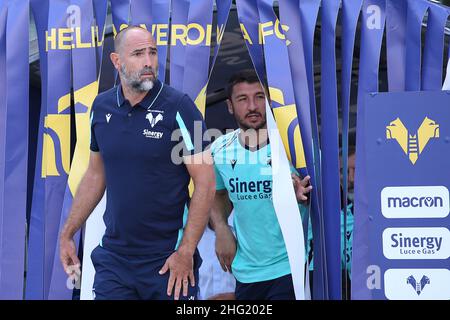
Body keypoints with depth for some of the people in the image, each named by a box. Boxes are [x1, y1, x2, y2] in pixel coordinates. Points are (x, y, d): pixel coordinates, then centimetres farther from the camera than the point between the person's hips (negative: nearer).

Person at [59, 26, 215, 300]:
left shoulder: (178, 107, -10)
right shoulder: (101, 107, 3)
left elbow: (205, 183, -11)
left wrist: (186, 251, -15)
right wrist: (68, 234, 13)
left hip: (168, 260, -3)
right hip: (113, 259, 4)